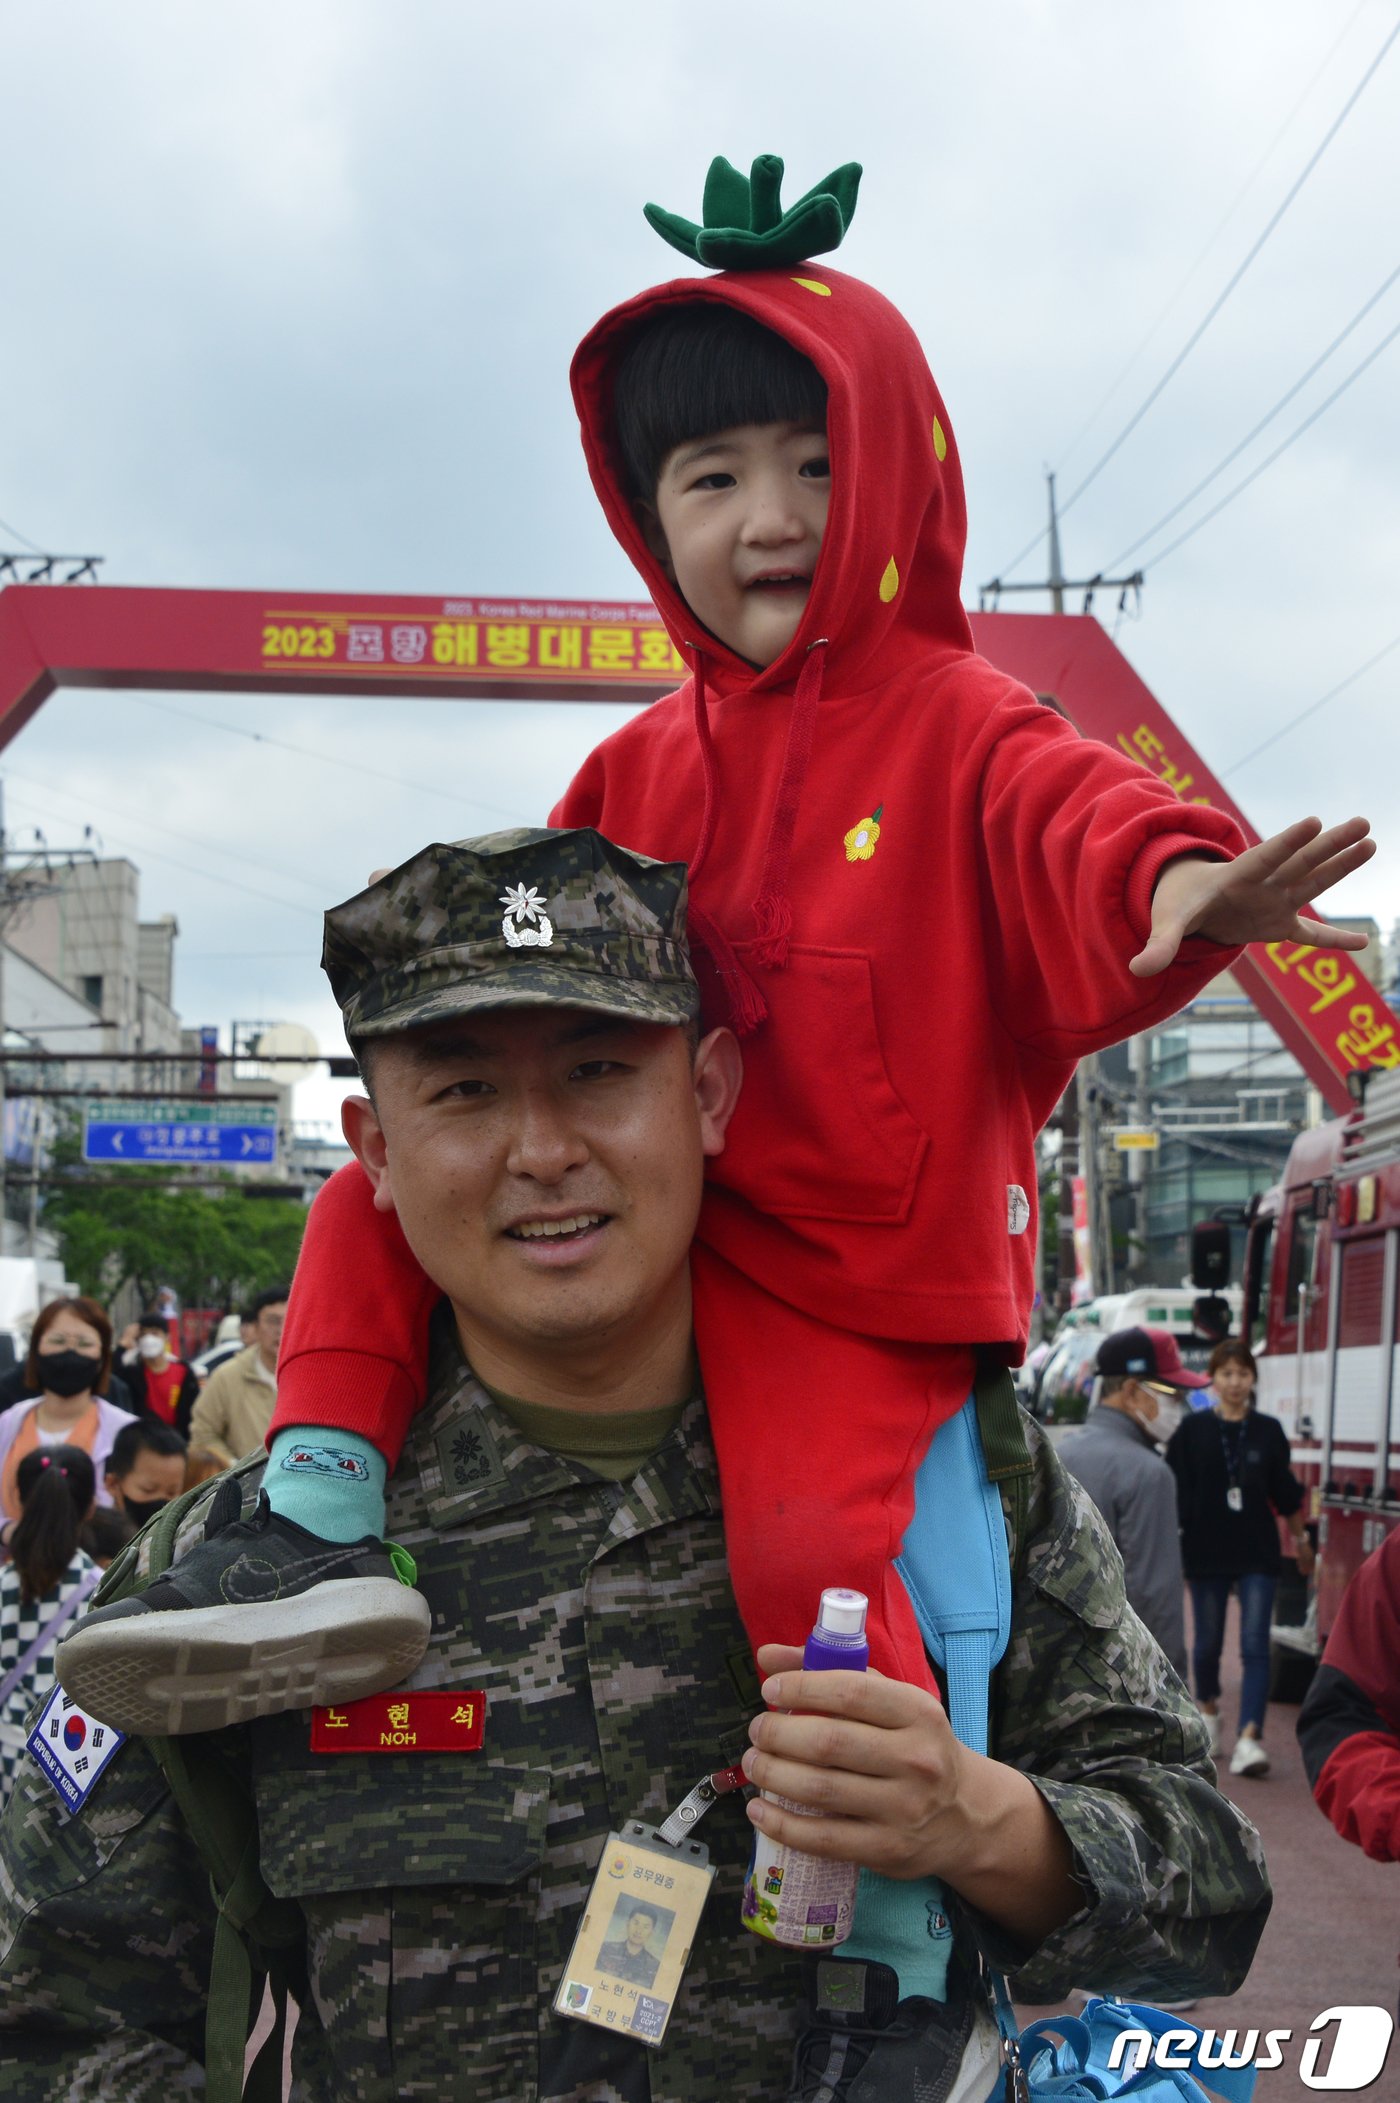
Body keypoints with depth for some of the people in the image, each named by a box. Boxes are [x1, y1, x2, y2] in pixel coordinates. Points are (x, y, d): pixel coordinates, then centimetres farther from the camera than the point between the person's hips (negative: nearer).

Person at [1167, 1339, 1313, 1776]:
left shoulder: (1269, 1431, 3)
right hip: (1207, 1554, 0)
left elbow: (1286, 1494, 13)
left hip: (1258, 1556, 0)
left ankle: (1249, 1738, -15)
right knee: (1207, 1641, 11)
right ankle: (1209, 1711, 37)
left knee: (1255, 1646, -9)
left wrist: (1300, 1539, 20)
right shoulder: (1193, 1431, -1)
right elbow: (1175, 1495, -2)